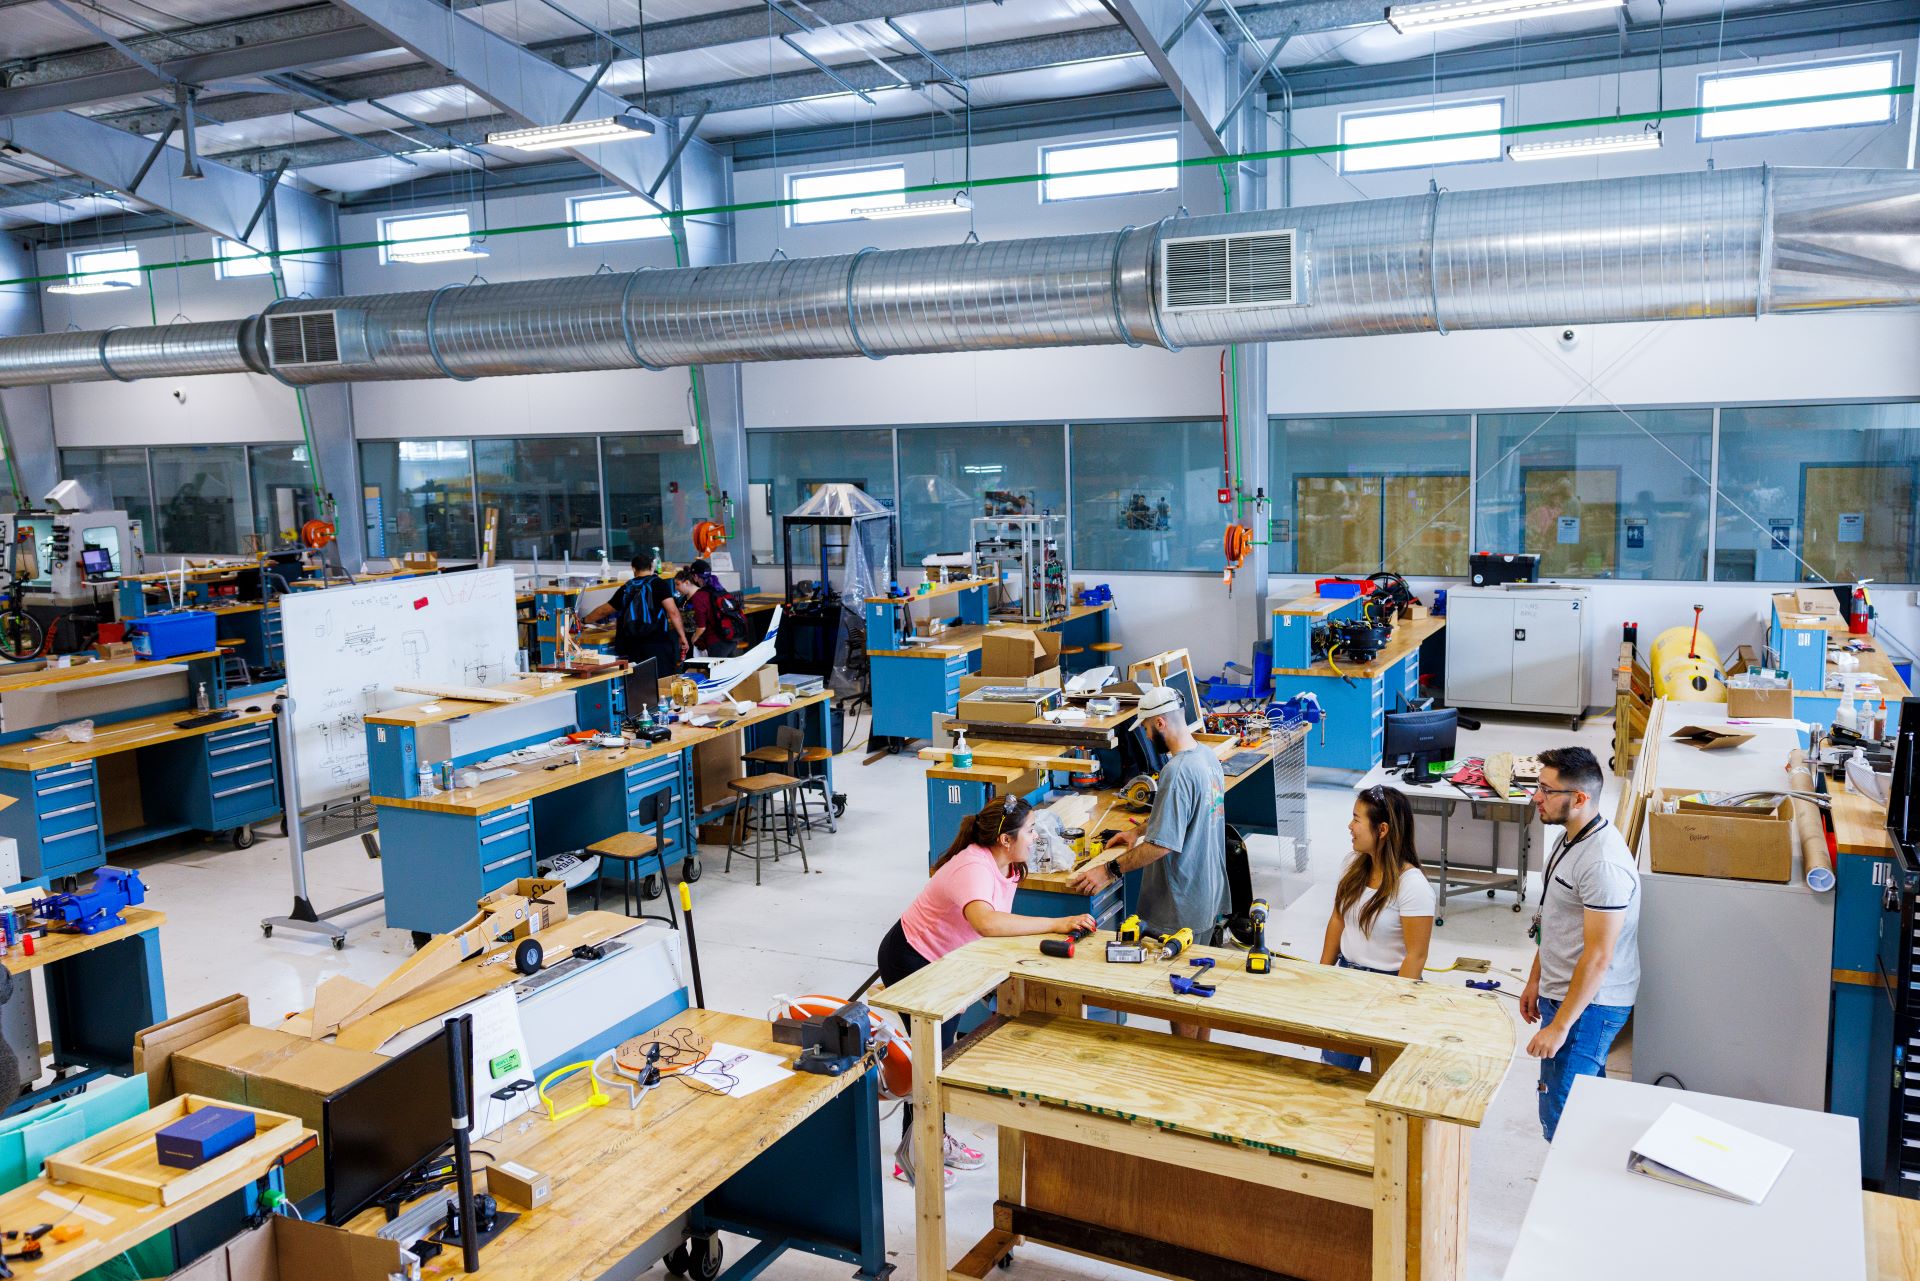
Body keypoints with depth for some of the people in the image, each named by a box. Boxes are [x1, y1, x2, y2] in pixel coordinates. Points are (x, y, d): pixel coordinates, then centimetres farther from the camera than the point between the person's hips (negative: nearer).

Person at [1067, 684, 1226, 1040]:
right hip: (1210, 900, 10)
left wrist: (1110, 871, -20)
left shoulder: (1178, 771, -26)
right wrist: (1139, 830, 23)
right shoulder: (1207, 756, 4)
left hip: (1181, 911, -10)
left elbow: (1162, 845, -27)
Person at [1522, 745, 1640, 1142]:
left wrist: (1559, 1027, -23)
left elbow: (1598, 957, -26)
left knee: (1560, 1116, -5)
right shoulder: (1571, 838, 6)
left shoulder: (1602, 863, -27)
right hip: (1561, 992, 10)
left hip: (1590, 1004, -10)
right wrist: (1535, 980, 21)